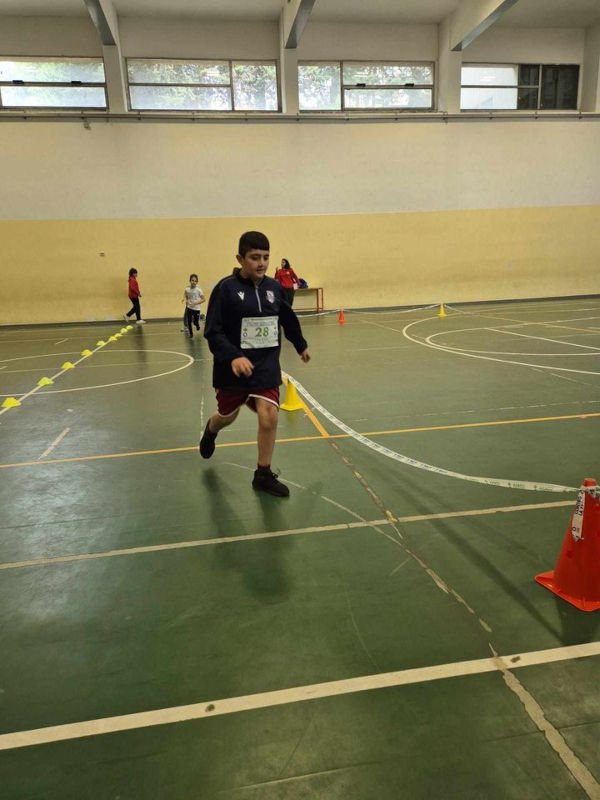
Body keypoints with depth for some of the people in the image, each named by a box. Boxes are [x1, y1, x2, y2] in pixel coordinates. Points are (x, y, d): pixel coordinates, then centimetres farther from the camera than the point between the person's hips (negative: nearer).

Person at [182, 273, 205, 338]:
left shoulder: (198, 290, -16)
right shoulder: (187, 289, -6)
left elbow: (203, 299, -12)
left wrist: (195, 303, -20)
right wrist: (185, 300, -12)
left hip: (196, 309, -2)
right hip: (189, 308, 2)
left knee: (195, 322, 5)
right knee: (188, 322, 2)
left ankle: (197, 325, 43)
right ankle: (190, 333, 24)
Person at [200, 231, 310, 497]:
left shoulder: (274, 287, 0)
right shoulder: (226, 288, -14)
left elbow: (289, 320, 18)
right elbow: (213, 332, -17)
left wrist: (301, 345, 30)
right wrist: (233, 357, -32)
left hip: (266, 365, 3)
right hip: (233, 367, -2)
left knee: (269, 416, -11)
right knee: (227, 415, 17)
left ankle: (263, 475, 9)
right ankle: (211, 430, 57)